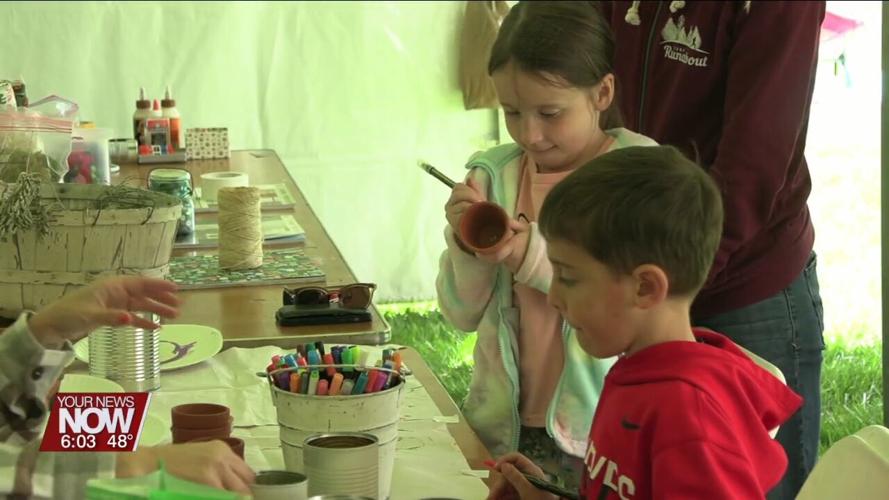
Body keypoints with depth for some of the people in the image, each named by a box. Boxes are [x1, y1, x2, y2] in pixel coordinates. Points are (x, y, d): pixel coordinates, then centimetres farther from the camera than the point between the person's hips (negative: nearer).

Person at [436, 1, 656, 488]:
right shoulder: (493, 176, 3)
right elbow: (463, 315, 6)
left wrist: (533, 255, -24)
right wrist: (466, 244, -12)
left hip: (599, 433, -4)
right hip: (504, 426, 4)